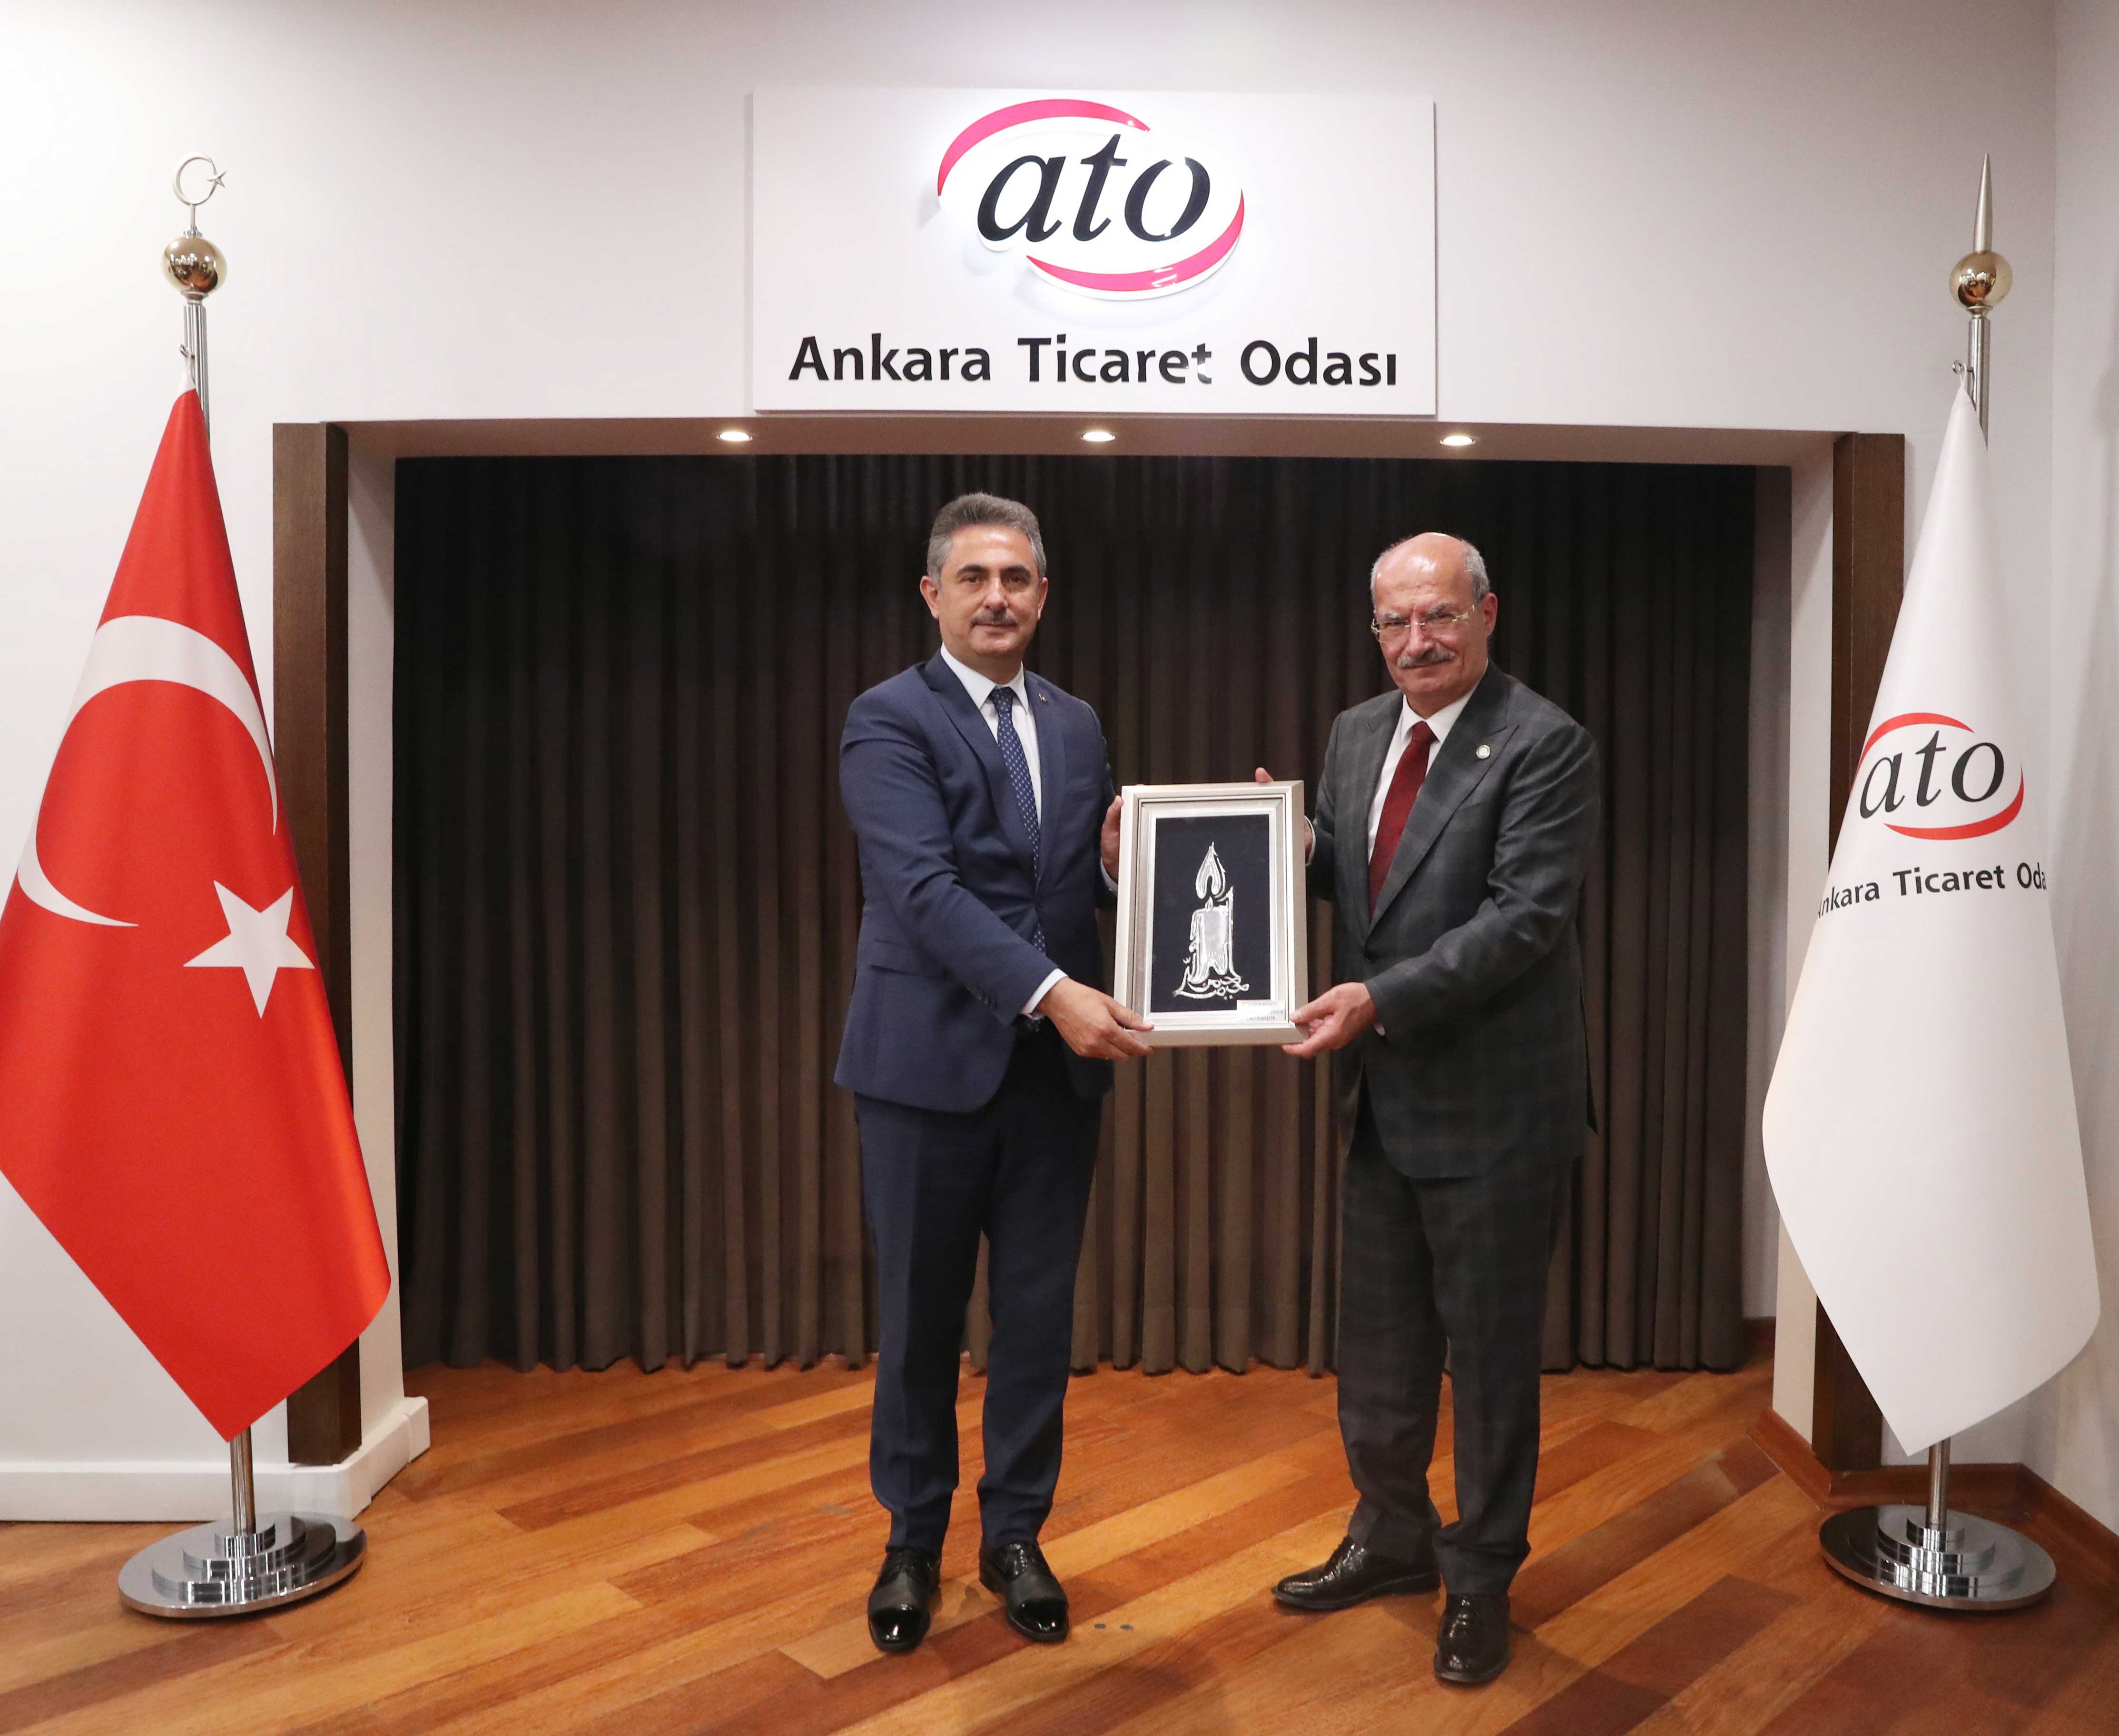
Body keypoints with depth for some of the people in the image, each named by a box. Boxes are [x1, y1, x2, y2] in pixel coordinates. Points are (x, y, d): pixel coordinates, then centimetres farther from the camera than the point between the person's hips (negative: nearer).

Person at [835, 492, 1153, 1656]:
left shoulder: (1076, 725, 12)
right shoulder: (889, 719, -6)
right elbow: (923, 887, -19)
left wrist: (1122, 862, -9)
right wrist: (1053, 991, -28)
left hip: (1057, 1068, 4)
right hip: (931, 1064, -4)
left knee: (1039, 1316, 12)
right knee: (920, 1320, 10)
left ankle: (1014, 1534, 31)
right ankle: (914, 1541, 30)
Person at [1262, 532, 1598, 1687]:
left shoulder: (1544, 745, -14)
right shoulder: (1355, 733, 8)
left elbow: (1525, 916, -21)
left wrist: (1381, 999, -27)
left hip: (1493, 1104, -7)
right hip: (1383, 1096, 7)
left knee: (1490, 1351, 9)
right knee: (1376, 1341, 19)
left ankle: (1479, 1578, 29)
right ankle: (1392, 1536, 40)